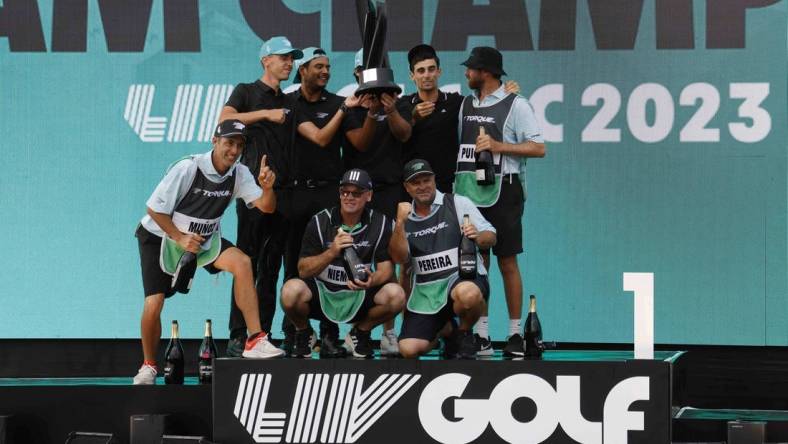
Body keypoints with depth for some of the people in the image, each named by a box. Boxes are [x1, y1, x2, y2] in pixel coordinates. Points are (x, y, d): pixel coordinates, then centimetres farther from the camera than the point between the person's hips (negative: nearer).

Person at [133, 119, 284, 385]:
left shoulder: (239, 174, -9)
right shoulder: (187, 168, -23)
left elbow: (266, 207, -17)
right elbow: (155, 208, -17)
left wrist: (267, 188, -37)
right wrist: (180, 238, -23)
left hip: (205, 239, 4)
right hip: (160, 236, -4)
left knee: (242, 263, -24)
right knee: (153, 305, -15)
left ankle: (255, 341, -26)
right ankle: (148, 366, 12)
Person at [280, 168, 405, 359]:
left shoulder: (380, 223, -3)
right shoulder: (320, 222, -7)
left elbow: (386, 267, -6)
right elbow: (303, 271, -11)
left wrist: (372, 281, -30)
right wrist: (332, 252, -28)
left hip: (359, 298, 1)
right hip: (322, 293, -1)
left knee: (395, 295, -27)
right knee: (292, 290, -34)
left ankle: (360, 333, 5)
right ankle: (303, 334, 2)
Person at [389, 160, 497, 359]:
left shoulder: (457, 203, 4)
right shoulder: (405, 217, 13)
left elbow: (490, 237, -1)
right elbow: (399, 258, -1)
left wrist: (478, 237, -24)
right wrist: (400, 224, -14)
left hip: (463, 277, -3)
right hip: (426, 291, 4)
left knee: (468, 294, -42)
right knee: (408, 349, -12)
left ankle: (464, 334, -6)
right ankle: (446, 329, 22)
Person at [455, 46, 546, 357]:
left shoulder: (515, 105, -3)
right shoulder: (466, 105, 15)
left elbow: (538, 148, -9)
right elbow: (457, 144, 21)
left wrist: (498, 146, -15)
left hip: (502, 192, -5)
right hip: (469, 192, 5)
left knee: (507, 261, -2)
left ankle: (515, 332, 4)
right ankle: (480, 332, 9)